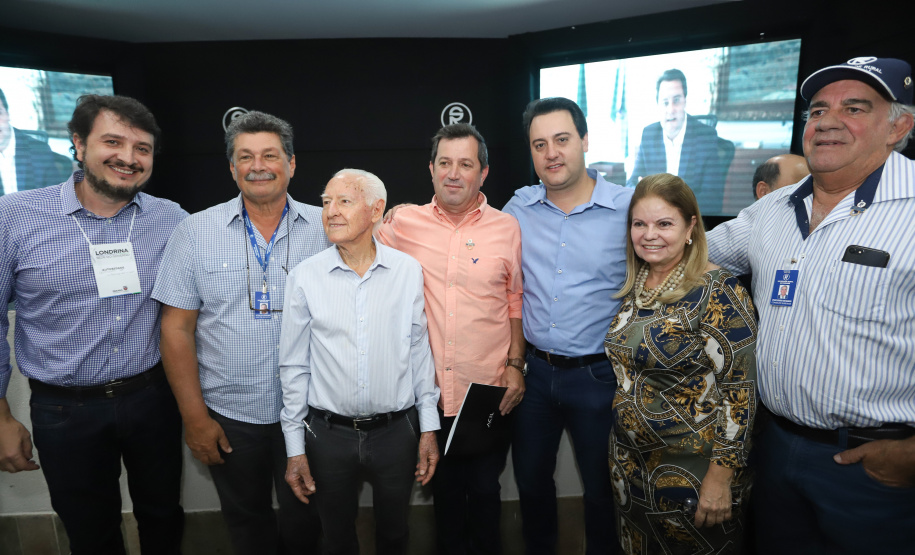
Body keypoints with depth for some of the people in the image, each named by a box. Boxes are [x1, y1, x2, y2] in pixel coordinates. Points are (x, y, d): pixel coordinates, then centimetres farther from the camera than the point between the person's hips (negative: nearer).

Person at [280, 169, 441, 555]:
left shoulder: (408, 270, -5)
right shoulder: (304, 277, -6)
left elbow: (419, 352, 1)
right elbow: (294, 367, -1)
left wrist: (429, 427, 2)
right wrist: (294, 449, 1)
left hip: (397, 431, 1)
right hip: (329, 433, 0)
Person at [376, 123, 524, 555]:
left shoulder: (506, 228, -1)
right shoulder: (403, 224, -1)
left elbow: (517, 301, 4)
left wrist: (515, 365, -1)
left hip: (490, 390, 0)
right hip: (429, 390, 1)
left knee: (484, 490, 16)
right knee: (444, 490, 19)